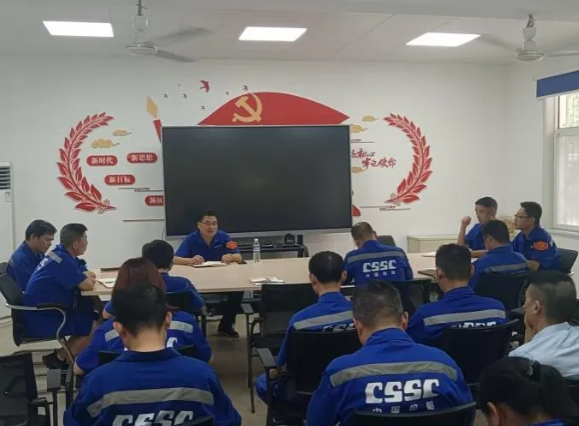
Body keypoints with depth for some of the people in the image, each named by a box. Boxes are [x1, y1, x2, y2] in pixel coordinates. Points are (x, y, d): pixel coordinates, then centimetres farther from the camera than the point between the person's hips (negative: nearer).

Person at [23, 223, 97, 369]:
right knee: (95, 327, -14)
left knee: (93, 316, 10)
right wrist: (87, 279, 0)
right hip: (41, 320, -10)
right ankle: (58, 359, 2)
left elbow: (84, 274, 15)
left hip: (43, 312, 10)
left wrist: (87, 277, -7)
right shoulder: (63, 260, -23)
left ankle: (63, 355, 14)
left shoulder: (60, 254, 7)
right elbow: (87, 285, -22)